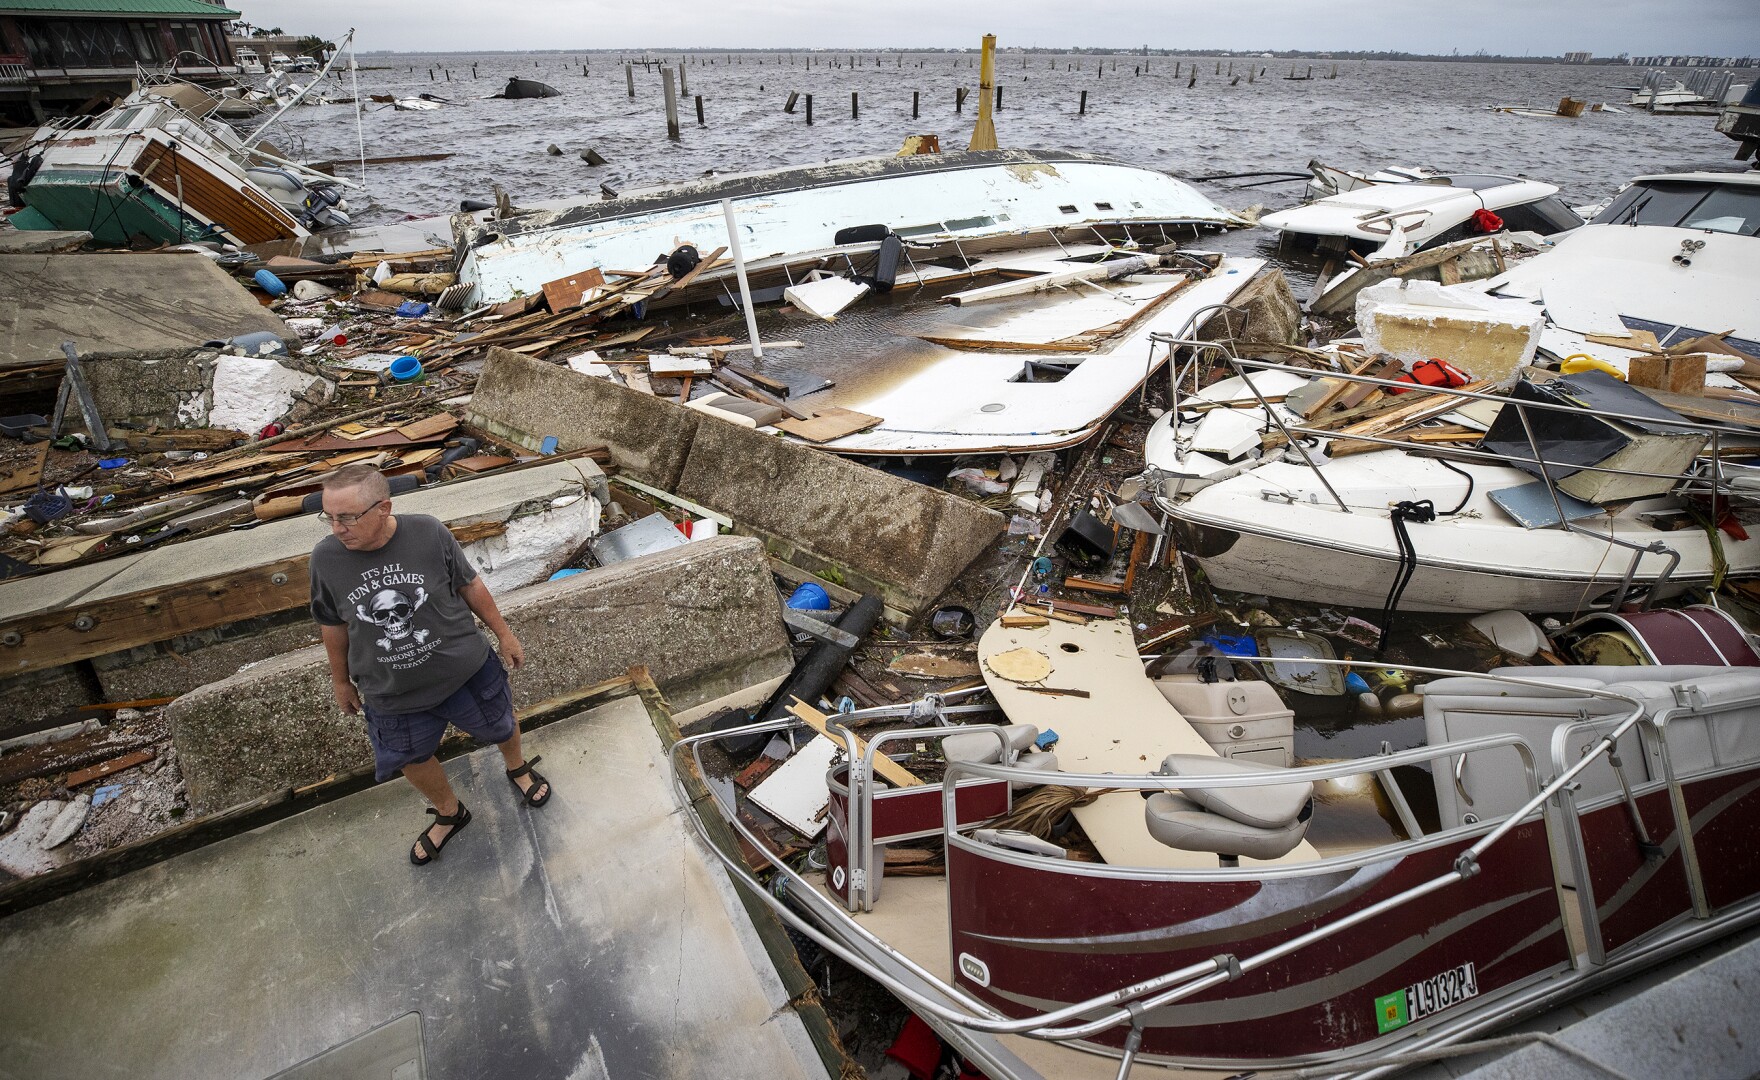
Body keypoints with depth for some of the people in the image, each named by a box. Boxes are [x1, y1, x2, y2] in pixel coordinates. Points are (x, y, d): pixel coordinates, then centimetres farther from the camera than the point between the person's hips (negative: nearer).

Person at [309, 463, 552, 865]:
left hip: (464, 669, -1)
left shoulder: (428, 533, -23)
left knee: (501, 728, 21)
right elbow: (333, 624, -1)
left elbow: (469, 585, -8)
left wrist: (503, 633, 2)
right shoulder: (325, 559, -18)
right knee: (413, 760, 21)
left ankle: (518, 768, 57)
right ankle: (450, 814, 53)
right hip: (393, 694, 2)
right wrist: (341, 680, 12)